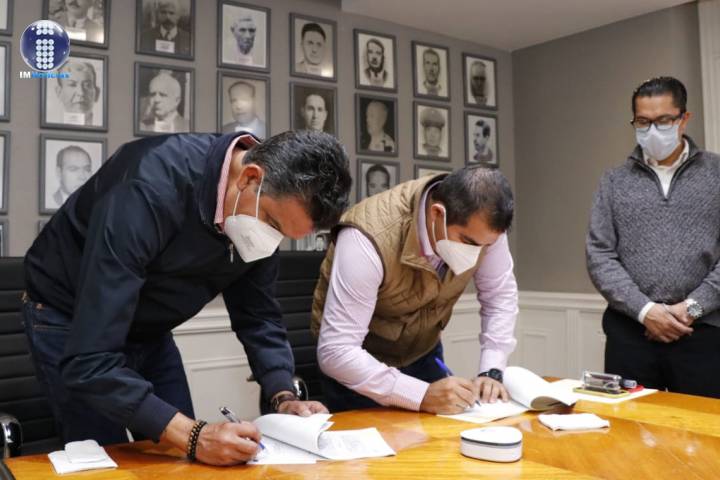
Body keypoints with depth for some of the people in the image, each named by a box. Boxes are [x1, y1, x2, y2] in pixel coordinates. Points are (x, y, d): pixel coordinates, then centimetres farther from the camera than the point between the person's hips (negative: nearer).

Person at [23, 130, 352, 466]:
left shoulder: (266, 204, -17)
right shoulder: (151, 188, -38)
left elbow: (258, 315, -6)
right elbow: (89, 360, -39)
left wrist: (284, 398, -20)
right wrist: (193, 436, -43)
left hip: (148, 329, 6)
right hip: (68, 322, -5)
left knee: (181, 463, 11)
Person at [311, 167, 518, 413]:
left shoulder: (482, 224, -21)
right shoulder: (369, 239, -37)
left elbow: (501, 295, -5)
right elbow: (336, 352, -37)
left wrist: (491, 371, -17)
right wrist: (422, 395, -41)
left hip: (424, 352, 5)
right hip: (358, 365, -4)